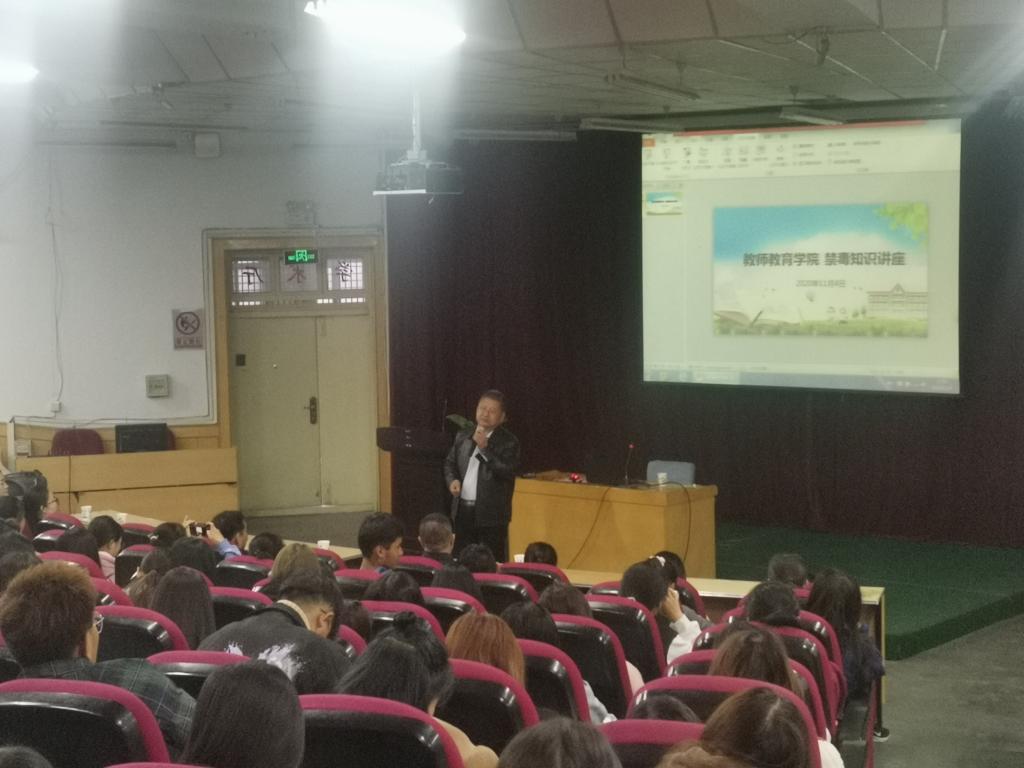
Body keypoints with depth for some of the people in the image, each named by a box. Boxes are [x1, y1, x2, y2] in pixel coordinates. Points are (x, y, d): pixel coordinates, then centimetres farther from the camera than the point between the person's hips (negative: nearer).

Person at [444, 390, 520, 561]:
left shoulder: (509, 442, -7)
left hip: (491, 514, -5)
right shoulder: (463, 436, 10)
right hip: (463, 510, 5)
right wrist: (452, 480, -1)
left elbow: (507, 472, -19)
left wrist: (485, 448, -22)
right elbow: (449, 463, 20)